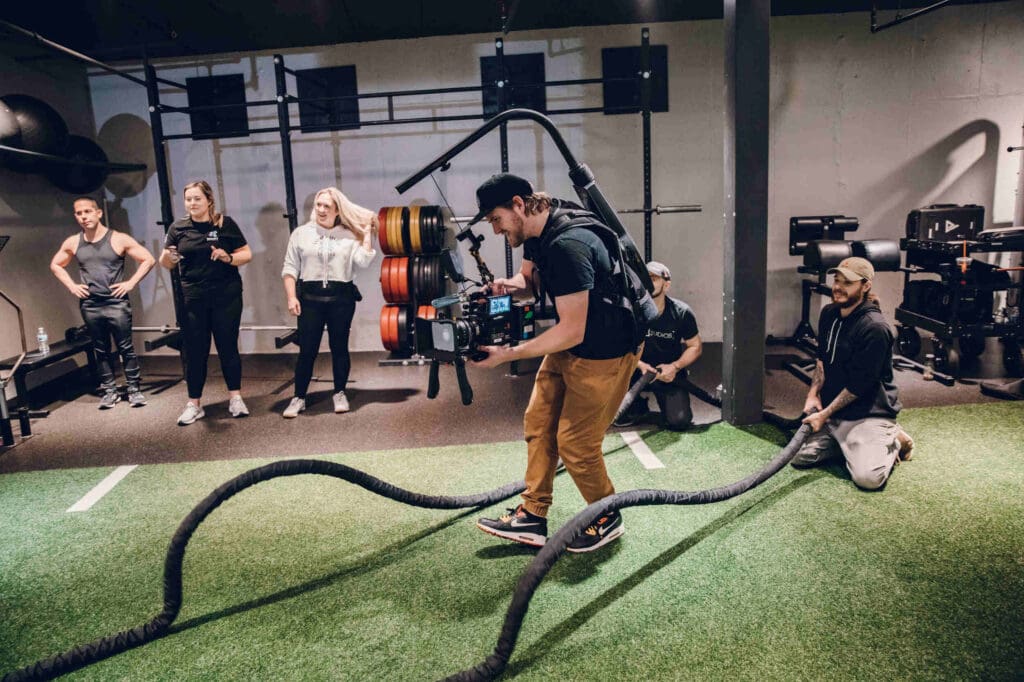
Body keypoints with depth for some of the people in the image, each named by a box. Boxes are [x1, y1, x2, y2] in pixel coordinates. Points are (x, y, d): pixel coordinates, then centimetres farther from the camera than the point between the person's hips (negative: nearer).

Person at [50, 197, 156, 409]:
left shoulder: (119, 239, -5)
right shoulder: (72, 243, 6)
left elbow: (148, 259, -4)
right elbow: (55, 265, 22)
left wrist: (130, 283, -9)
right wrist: (72, 286, 8)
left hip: (117, 303, -3)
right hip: (89, 306, 4)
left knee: (126, 348, 0)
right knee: (101, 350, 10)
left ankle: (135, 389, 8)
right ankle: (109, 391, 18)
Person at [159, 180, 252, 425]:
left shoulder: (225, 224, 0)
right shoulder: (178, 228, 6)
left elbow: (247, 254, 1)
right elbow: (165, 263, 5)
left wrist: (228, 257, -18)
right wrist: (167, 257, -17)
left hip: (226, 297, -2)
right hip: (193, 299, 2)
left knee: (228, 347, 5)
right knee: (194, 351, 5)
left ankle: (236, 398, 17)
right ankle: (194, 404, 14)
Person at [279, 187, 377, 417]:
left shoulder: (349, 235, 6)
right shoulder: (300, 233, 6)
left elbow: (363, 261, -8)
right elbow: (290, 268, 4)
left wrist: (368, 232, -4)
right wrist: (291, 297, -5)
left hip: (342, 298, 1)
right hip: (310, 297, 0)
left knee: (340, 347, 7)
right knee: (307, 350, 0)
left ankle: (339, 394, 21)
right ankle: (299, 398, 12)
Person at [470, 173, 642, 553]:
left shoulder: (567, 246, -30)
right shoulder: (536, 233, -1)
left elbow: (572, 331, -29)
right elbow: (530, 275, 18)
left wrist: (508, 354, -26)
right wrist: (511, 284, -6)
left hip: (604, 353, -9)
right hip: (568, 346, 9)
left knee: (575, 443, 0)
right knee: (538, 423, 9)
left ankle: (607, 520, 24)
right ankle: (533, 517, 21)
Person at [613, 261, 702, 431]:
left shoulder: (681, 312, -10)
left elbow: (696, 346, -1)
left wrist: (675, 367, -16)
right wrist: (640, 365, -27)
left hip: (669, 373, -1)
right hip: (638, 368, 1)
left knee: (679, 421, -21)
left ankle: (668, 401, 19)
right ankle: (637, 407, 0)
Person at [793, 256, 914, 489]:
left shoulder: (874, 328, -22)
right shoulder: (829, 313, 4)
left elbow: (860, 384, -20)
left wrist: (825, 414, -16)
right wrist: (813, 394, 2)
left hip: (869, 414, -7)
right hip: (832, 410, 7)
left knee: (868, 477, -22)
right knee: (800, 458, -4)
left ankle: (893, 440, 7)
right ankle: (846, 443, 16)